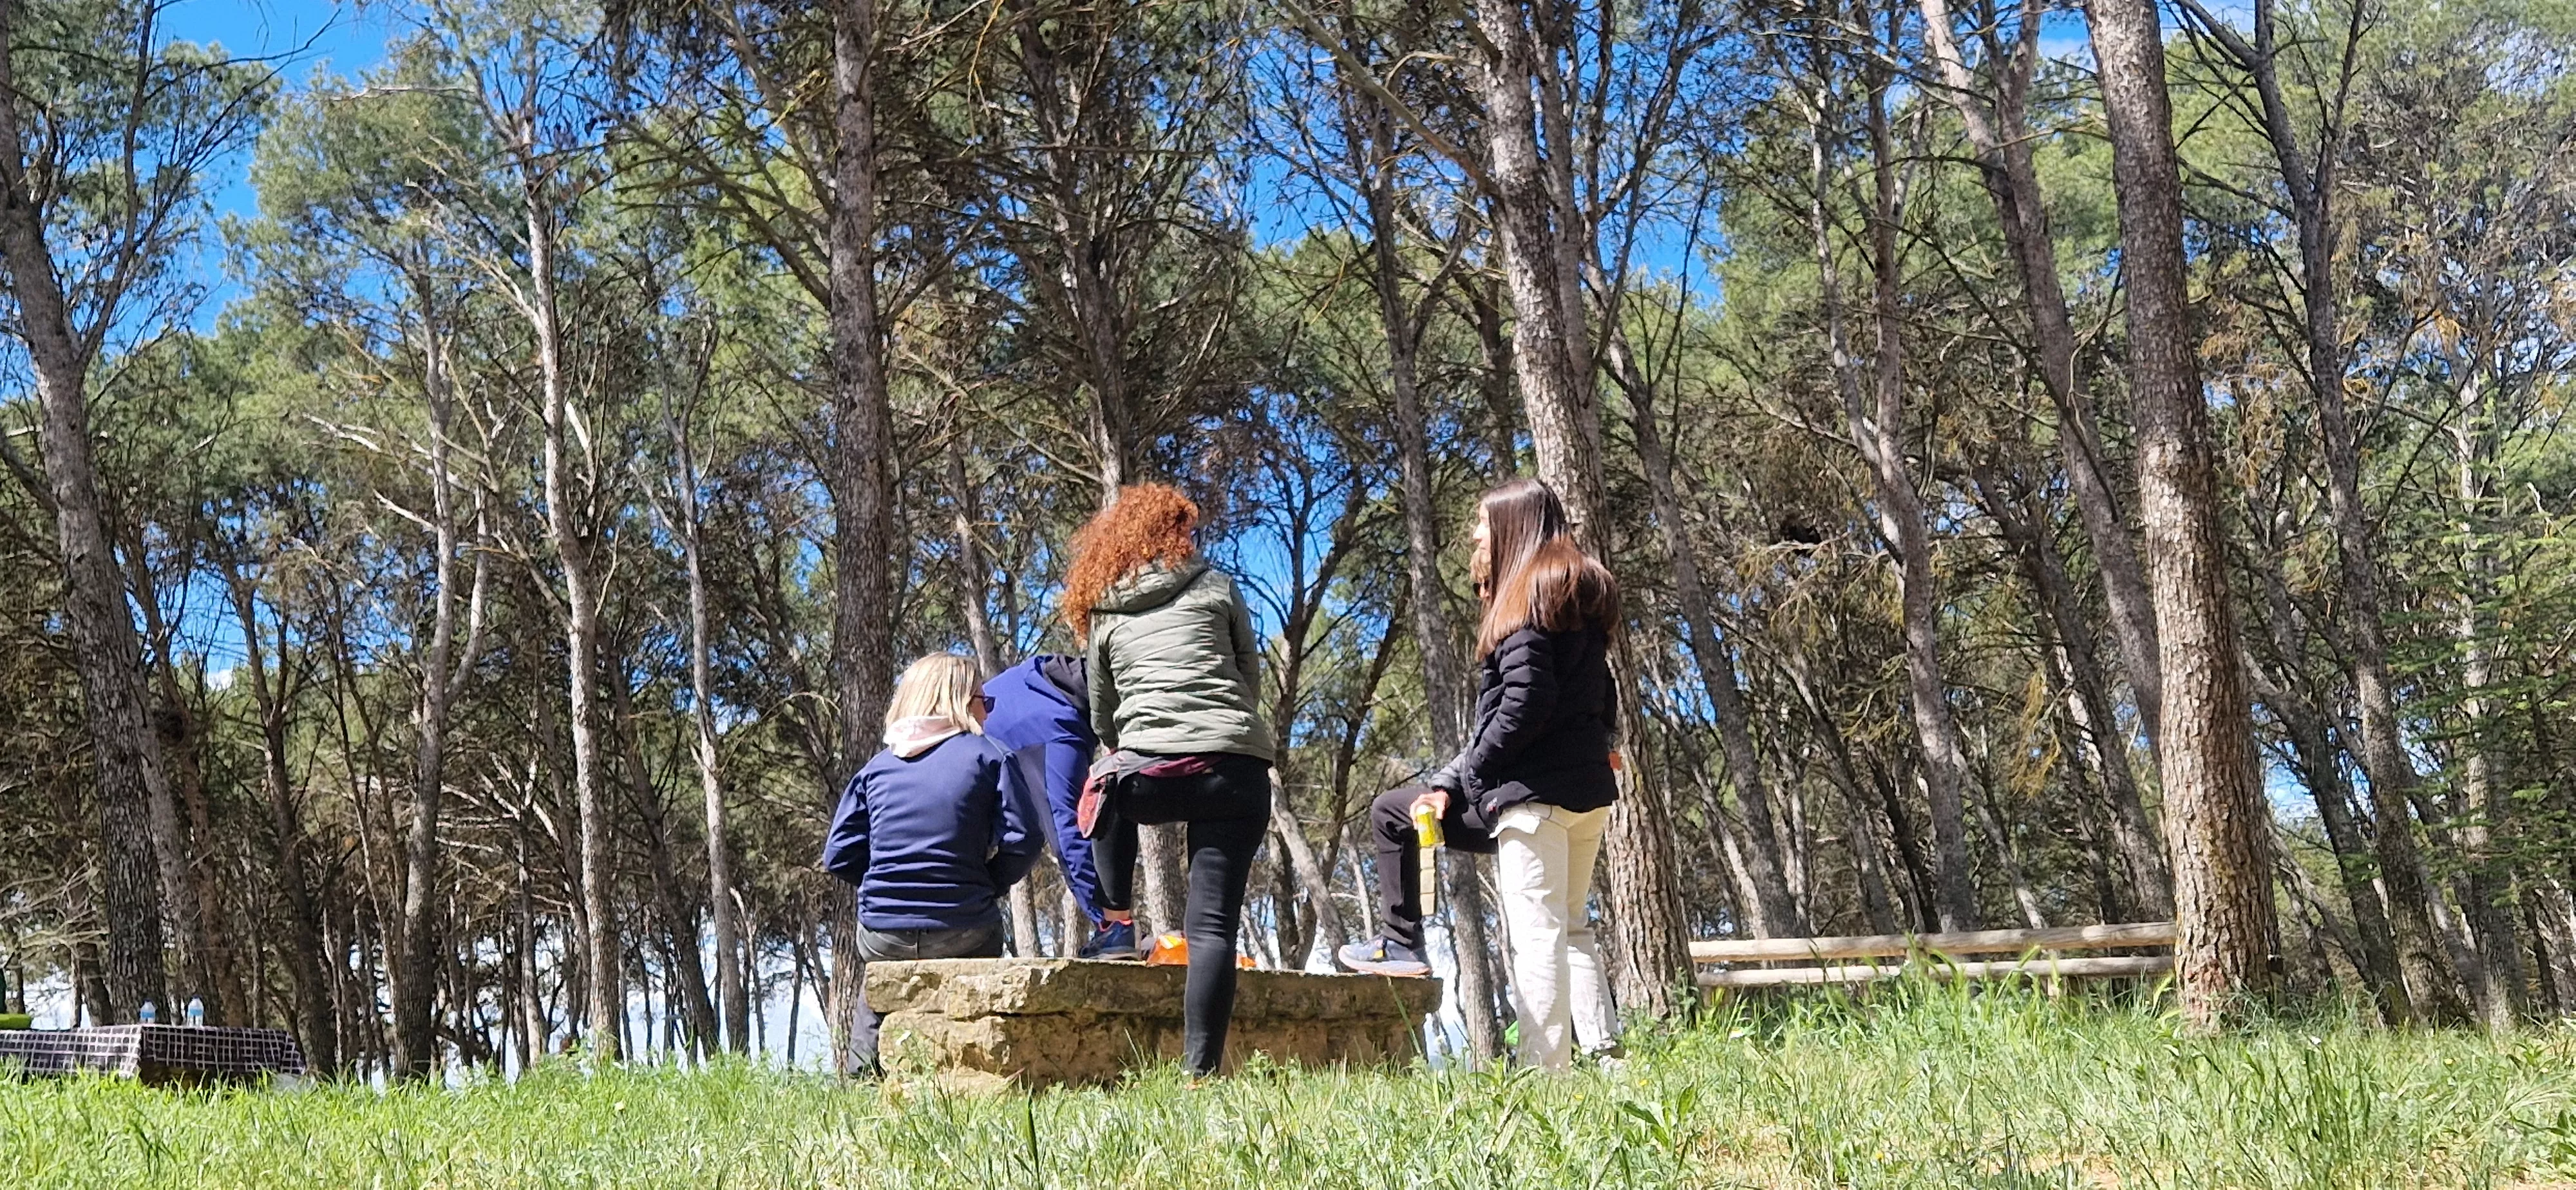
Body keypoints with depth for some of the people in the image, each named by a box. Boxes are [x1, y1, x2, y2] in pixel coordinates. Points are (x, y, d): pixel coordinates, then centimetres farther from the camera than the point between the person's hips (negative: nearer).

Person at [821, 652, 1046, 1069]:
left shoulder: (878, 766, 8)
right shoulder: (988, 757, -1)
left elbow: (839, 856, 4)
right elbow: (1022, 841, -9)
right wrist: (985, 886, 8)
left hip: (883, 939, 3)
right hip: (965, 935, -3)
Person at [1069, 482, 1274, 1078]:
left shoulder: (1101, 611, 18)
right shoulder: (1215, 586, 14)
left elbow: (1102, 717, 22)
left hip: (1151, 772, 1)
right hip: (1238, 771, 0)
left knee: (1106, 781, 35)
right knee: (1213, 924, 0)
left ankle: (1118, 919, 27)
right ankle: (1200, 1070, -7)